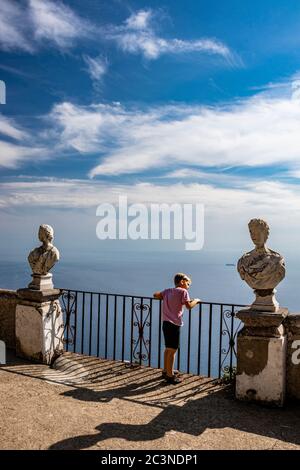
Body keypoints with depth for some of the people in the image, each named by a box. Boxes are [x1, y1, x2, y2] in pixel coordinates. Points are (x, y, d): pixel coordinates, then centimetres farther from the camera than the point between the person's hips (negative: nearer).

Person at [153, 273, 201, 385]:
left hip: (166, 323, 8)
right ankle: (170, 376, 6)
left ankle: (166, 370, 34)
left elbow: (155, 295, 16)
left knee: (168, 348, 21)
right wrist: (196, 300, 4)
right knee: (172, 350, -1)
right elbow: (189, 306, -13)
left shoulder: (167, 291, 14)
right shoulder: (183, 291, -6)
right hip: (174, 324, -8)